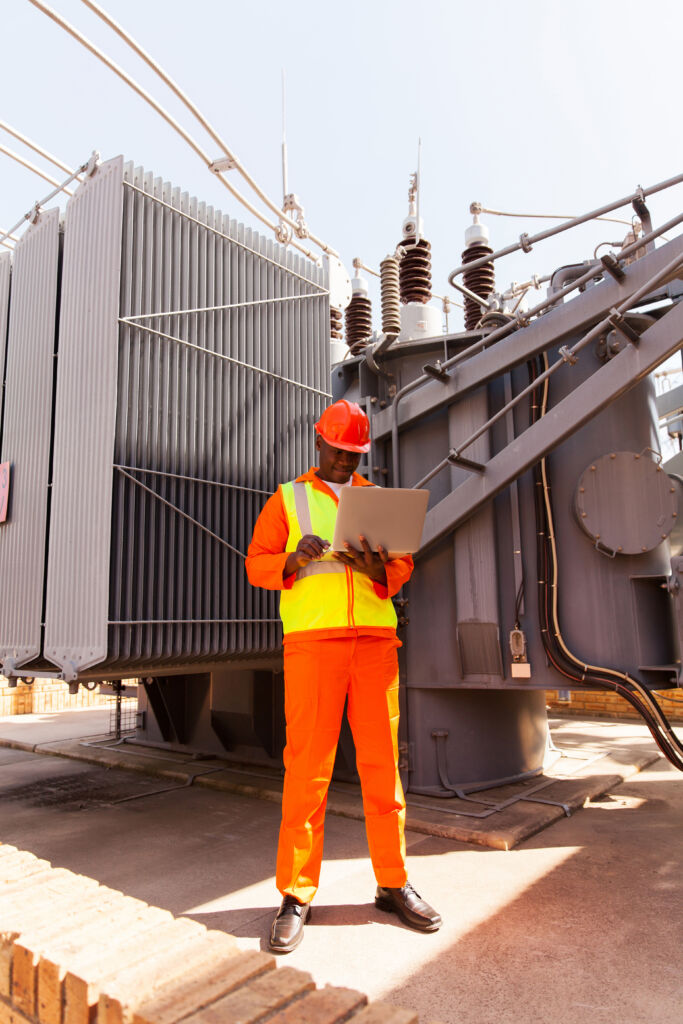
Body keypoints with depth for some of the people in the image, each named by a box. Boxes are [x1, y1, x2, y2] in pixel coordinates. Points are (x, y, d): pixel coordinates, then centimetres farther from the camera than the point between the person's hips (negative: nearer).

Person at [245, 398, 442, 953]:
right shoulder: (288, 498, 12)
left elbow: (403, 564, 14)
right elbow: (256, 564, 7)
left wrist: (376, 568, -9)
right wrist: (293, 559, -14)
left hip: (375, 640, 3)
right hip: (312, 638, -2)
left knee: (382, 761, 7)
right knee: (308, 766, -2)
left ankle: (393, 883, 20)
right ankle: (297, 895, 11)